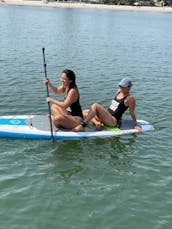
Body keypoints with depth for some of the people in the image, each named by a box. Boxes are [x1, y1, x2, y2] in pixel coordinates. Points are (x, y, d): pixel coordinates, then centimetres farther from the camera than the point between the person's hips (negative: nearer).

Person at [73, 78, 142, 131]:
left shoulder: (130, 98, -9)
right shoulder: (119, 91, 15)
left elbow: (132, 113, -5)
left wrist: (135, 125, -2)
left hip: (113, 121, -10)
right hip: (107, 115, 10)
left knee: (95, 105, -28)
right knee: (84, 113, 6)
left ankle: (82, 126, -33)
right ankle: (97, 122, -21)